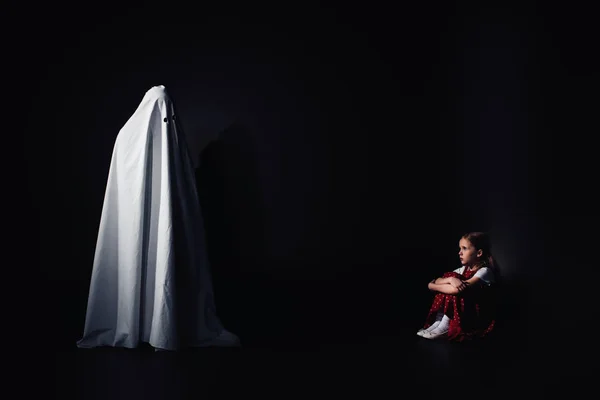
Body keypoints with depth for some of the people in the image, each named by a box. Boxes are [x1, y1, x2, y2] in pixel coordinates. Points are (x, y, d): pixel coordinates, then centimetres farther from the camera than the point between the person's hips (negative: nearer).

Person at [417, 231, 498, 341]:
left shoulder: (484, 271, -16)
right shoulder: (464, 269, 7)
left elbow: (457, 289, -33)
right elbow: (434, 283, -4)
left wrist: (433, 286, -18)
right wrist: (450, 279, -25)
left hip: (480, 318, -7)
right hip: (462, 314, 7)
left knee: (455, 291, -26)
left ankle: (445, 327, -16)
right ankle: (439, 321, -11)